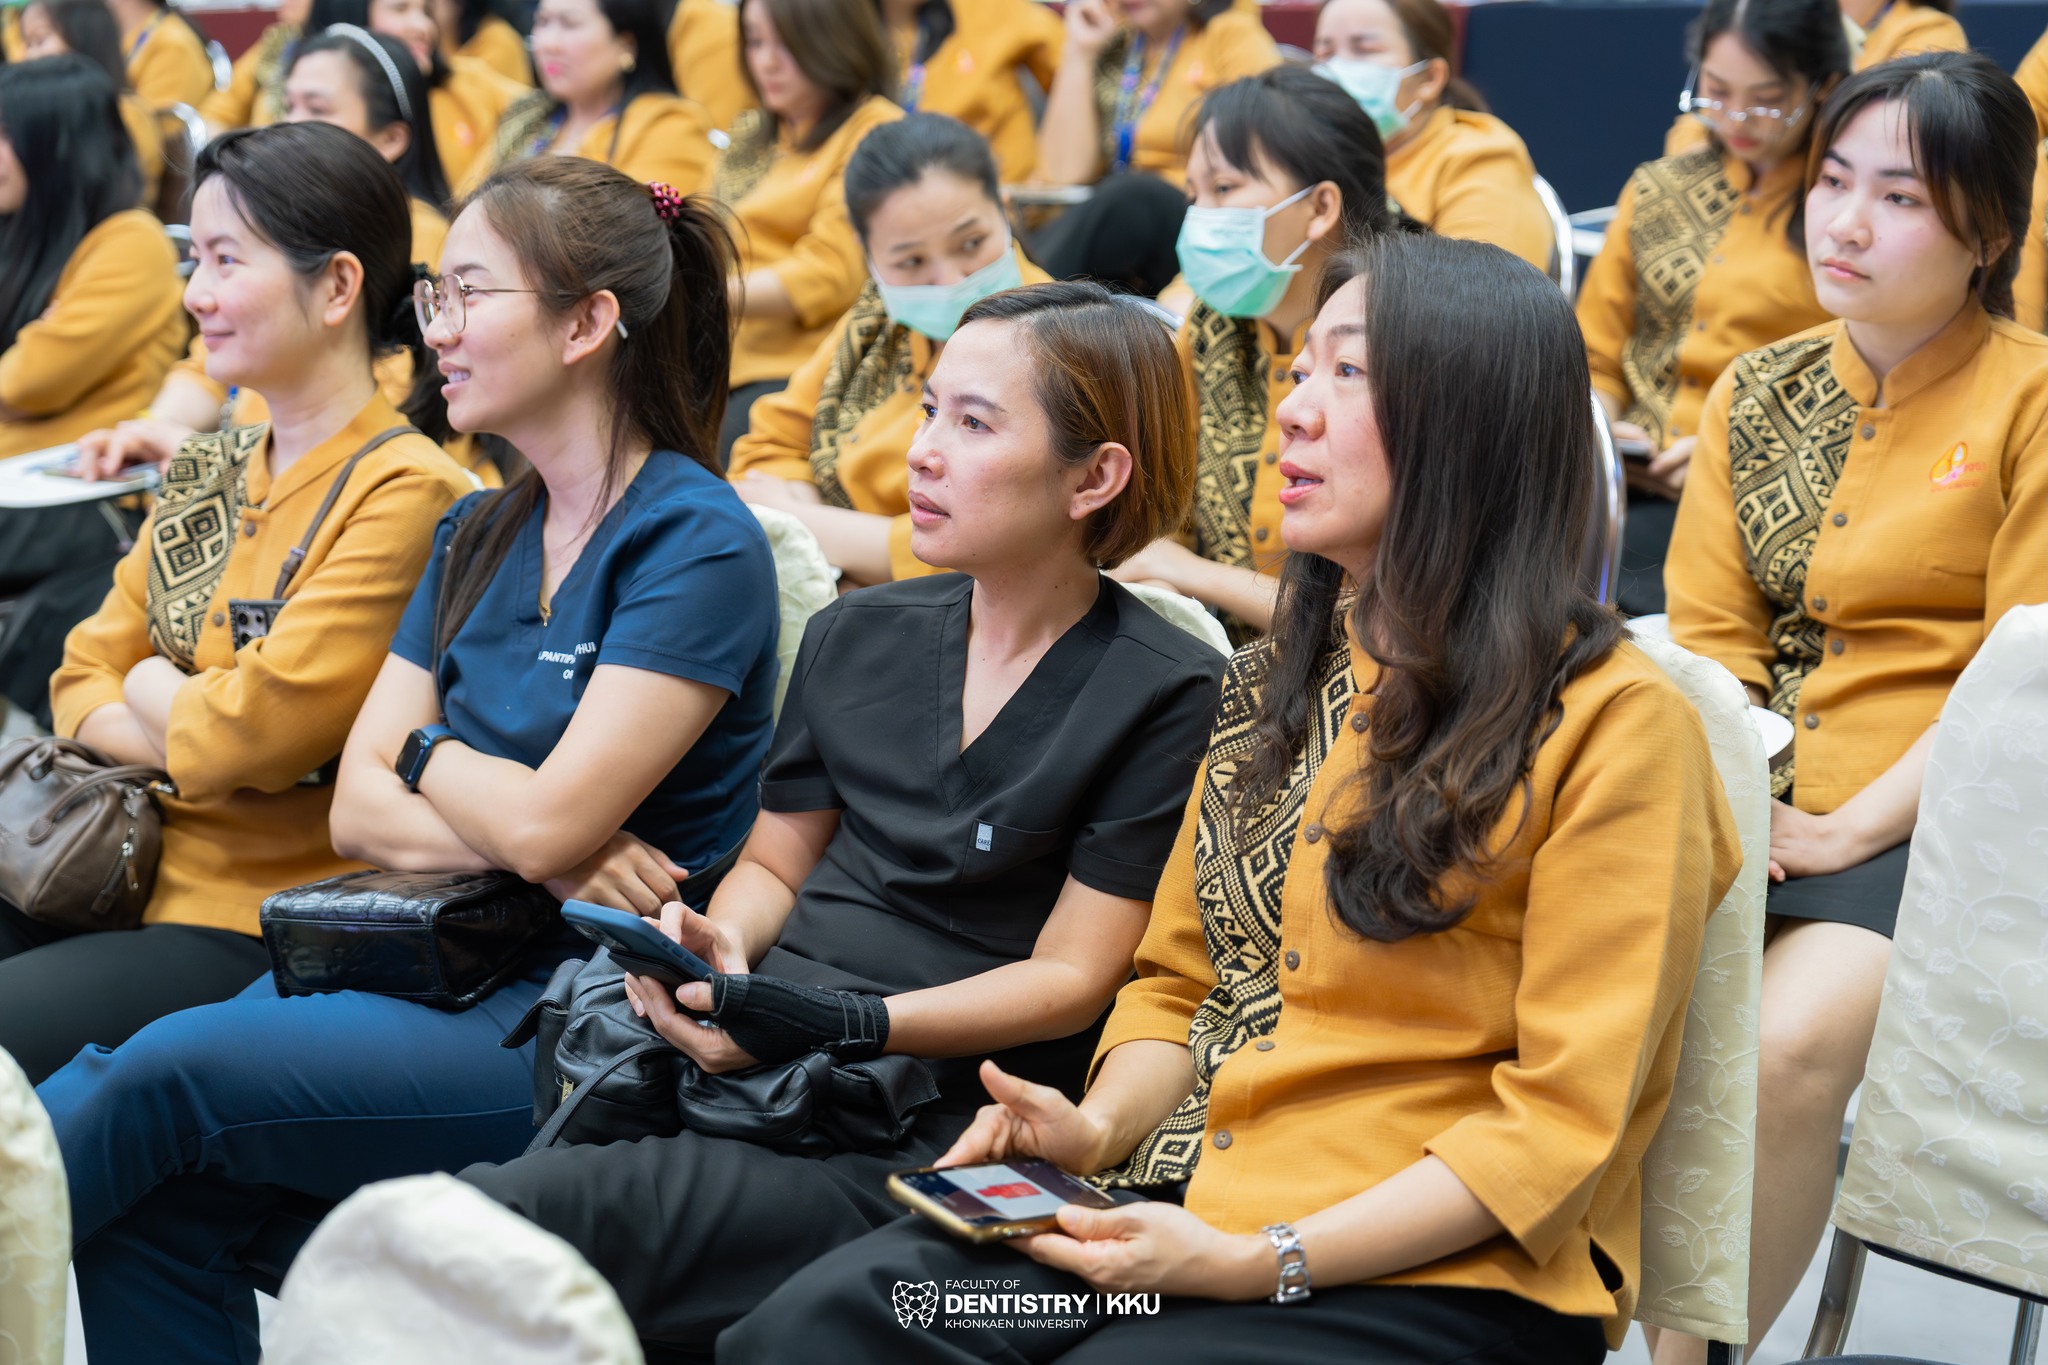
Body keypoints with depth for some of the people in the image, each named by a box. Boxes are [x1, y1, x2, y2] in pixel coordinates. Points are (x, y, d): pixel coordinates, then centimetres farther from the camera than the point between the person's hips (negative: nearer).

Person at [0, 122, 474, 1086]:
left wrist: (149, 692, 2)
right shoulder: (205, 475, 14)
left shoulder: (406, 497, -13)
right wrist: (195, 735, -8)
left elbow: (256, 732, -19)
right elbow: (83, 679, 12)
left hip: (266, 931, -7)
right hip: (142, 885, 8)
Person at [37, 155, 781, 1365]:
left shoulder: (697, 544, -8)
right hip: (436, 957, 7)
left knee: (165, 1072, -23)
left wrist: (424, 750, 3)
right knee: (153, 1210, -20)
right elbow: (357, 812, 7)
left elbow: (546, 821, -17)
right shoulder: (478, 537, 16)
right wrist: (528, 844, -11)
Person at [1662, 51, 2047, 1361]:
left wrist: (1858, 823, -15)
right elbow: (1709, 637, 11)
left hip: (1929, 825, -4)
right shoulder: (1759, 392, 13)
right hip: (1763, 817, 5)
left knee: (1787, 1044, -29)